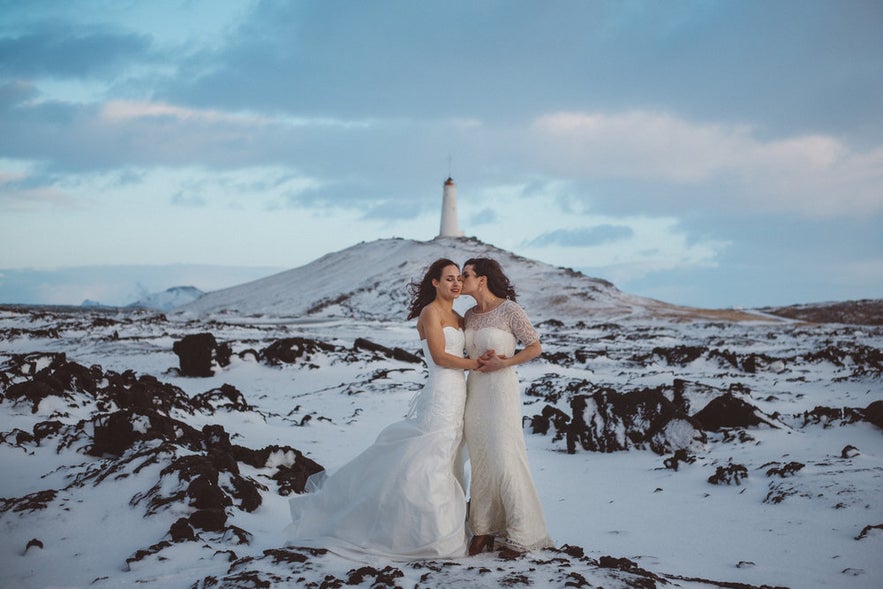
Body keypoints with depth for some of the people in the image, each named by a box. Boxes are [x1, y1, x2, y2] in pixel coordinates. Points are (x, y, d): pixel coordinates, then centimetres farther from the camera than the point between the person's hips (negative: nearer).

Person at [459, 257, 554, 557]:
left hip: (502, 389, -7)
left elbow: (535, 347, -6)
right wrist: (480, 359, -4)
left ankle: (520, 534, 1)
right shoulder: (469, 315, 9)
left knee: (505, 460, -8)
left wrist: (502, 363, -17)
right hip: (475, 390, 7)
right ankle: (484, 528, 14)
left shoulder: (509, 310, -11)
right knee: (480, 461, 7)